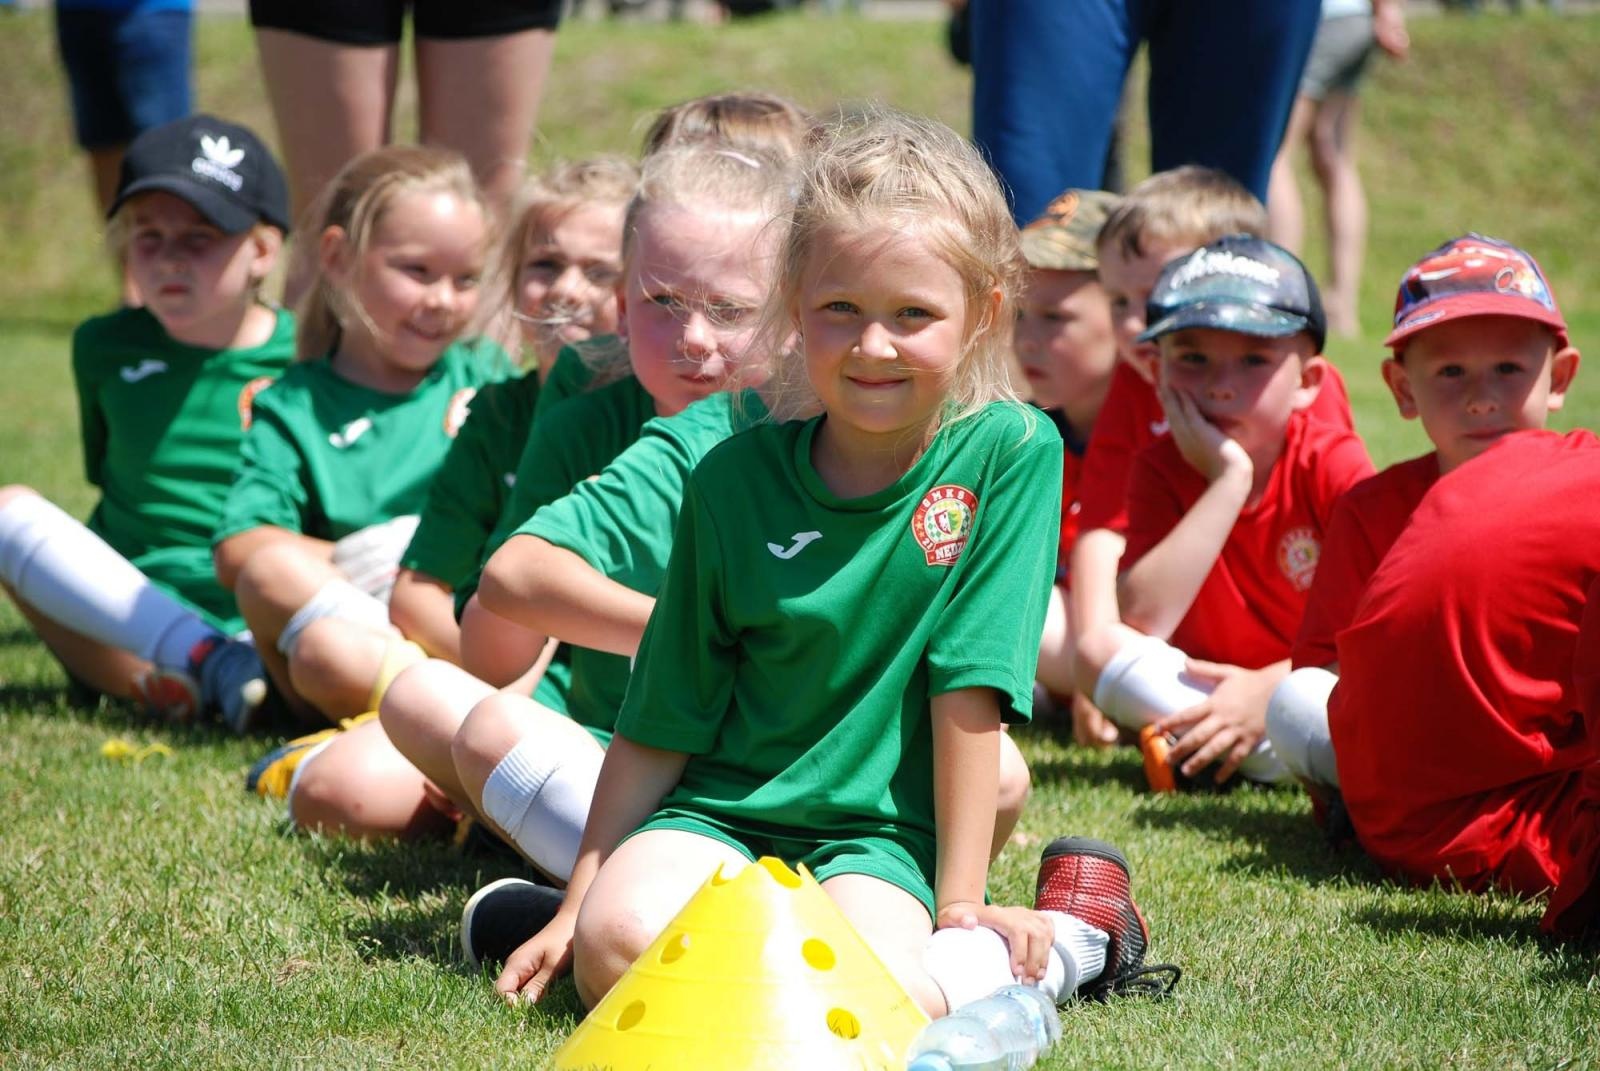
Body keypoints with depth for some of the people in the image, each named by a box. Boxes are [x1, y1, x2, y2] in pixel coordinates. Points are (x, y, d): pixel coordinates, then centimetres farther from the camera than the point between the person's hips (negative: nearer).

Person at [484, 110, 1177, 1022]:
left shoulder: (1009, 454, -6)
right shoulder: (737, 476, 1)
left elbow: (970, 692, -8)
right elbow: (663, 721, 6)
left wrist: (961, 903, -8)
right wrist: (579, 899, 5)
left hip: (882, 834, -1)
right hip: (719, 808, 1)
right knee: (617, 948, -29)